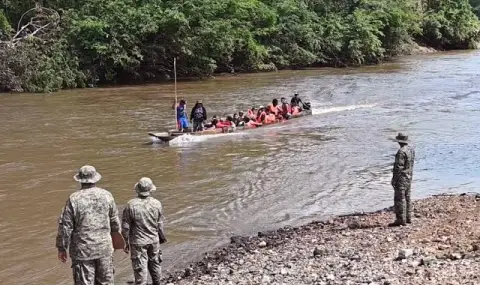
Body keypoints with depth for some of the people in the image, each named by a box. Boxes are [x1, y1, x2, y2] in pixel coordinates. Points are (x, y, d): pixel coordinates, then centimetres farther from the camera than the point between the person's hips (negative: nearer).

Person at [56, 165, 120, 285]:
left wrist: (62, 248, 1)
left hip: (83, 250, -3)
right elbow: (114, 221, 8)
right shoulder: (106, 195, -2)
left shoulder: (74, 199, -11)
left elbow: (65, 226, -9)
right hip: (104, 248, 3)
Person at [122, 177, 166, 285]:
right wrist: (162, 237, 16)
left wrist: (125, 242, 1)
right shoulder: (156, 204, -9)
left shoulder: (131, 205, -16)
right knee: (154, 263, 22)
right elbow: (160, 225, -1)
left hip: (138, 242, -3)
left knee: (140, 268, 4)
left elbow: (126, 226, -11)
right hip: (154, 240, 3)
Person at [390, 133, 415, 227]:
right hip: (409, 177, 10)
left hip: (401, 178, -10)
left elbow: (398, 167, -22)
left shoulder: (401, 152, -21)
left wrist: (394, 179, -16)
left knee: (399, 199, -6)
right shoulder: (411, 149, 7)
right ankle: (408, 218, 23)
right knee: (407, 198, 17)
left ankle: (400, 220, -5)